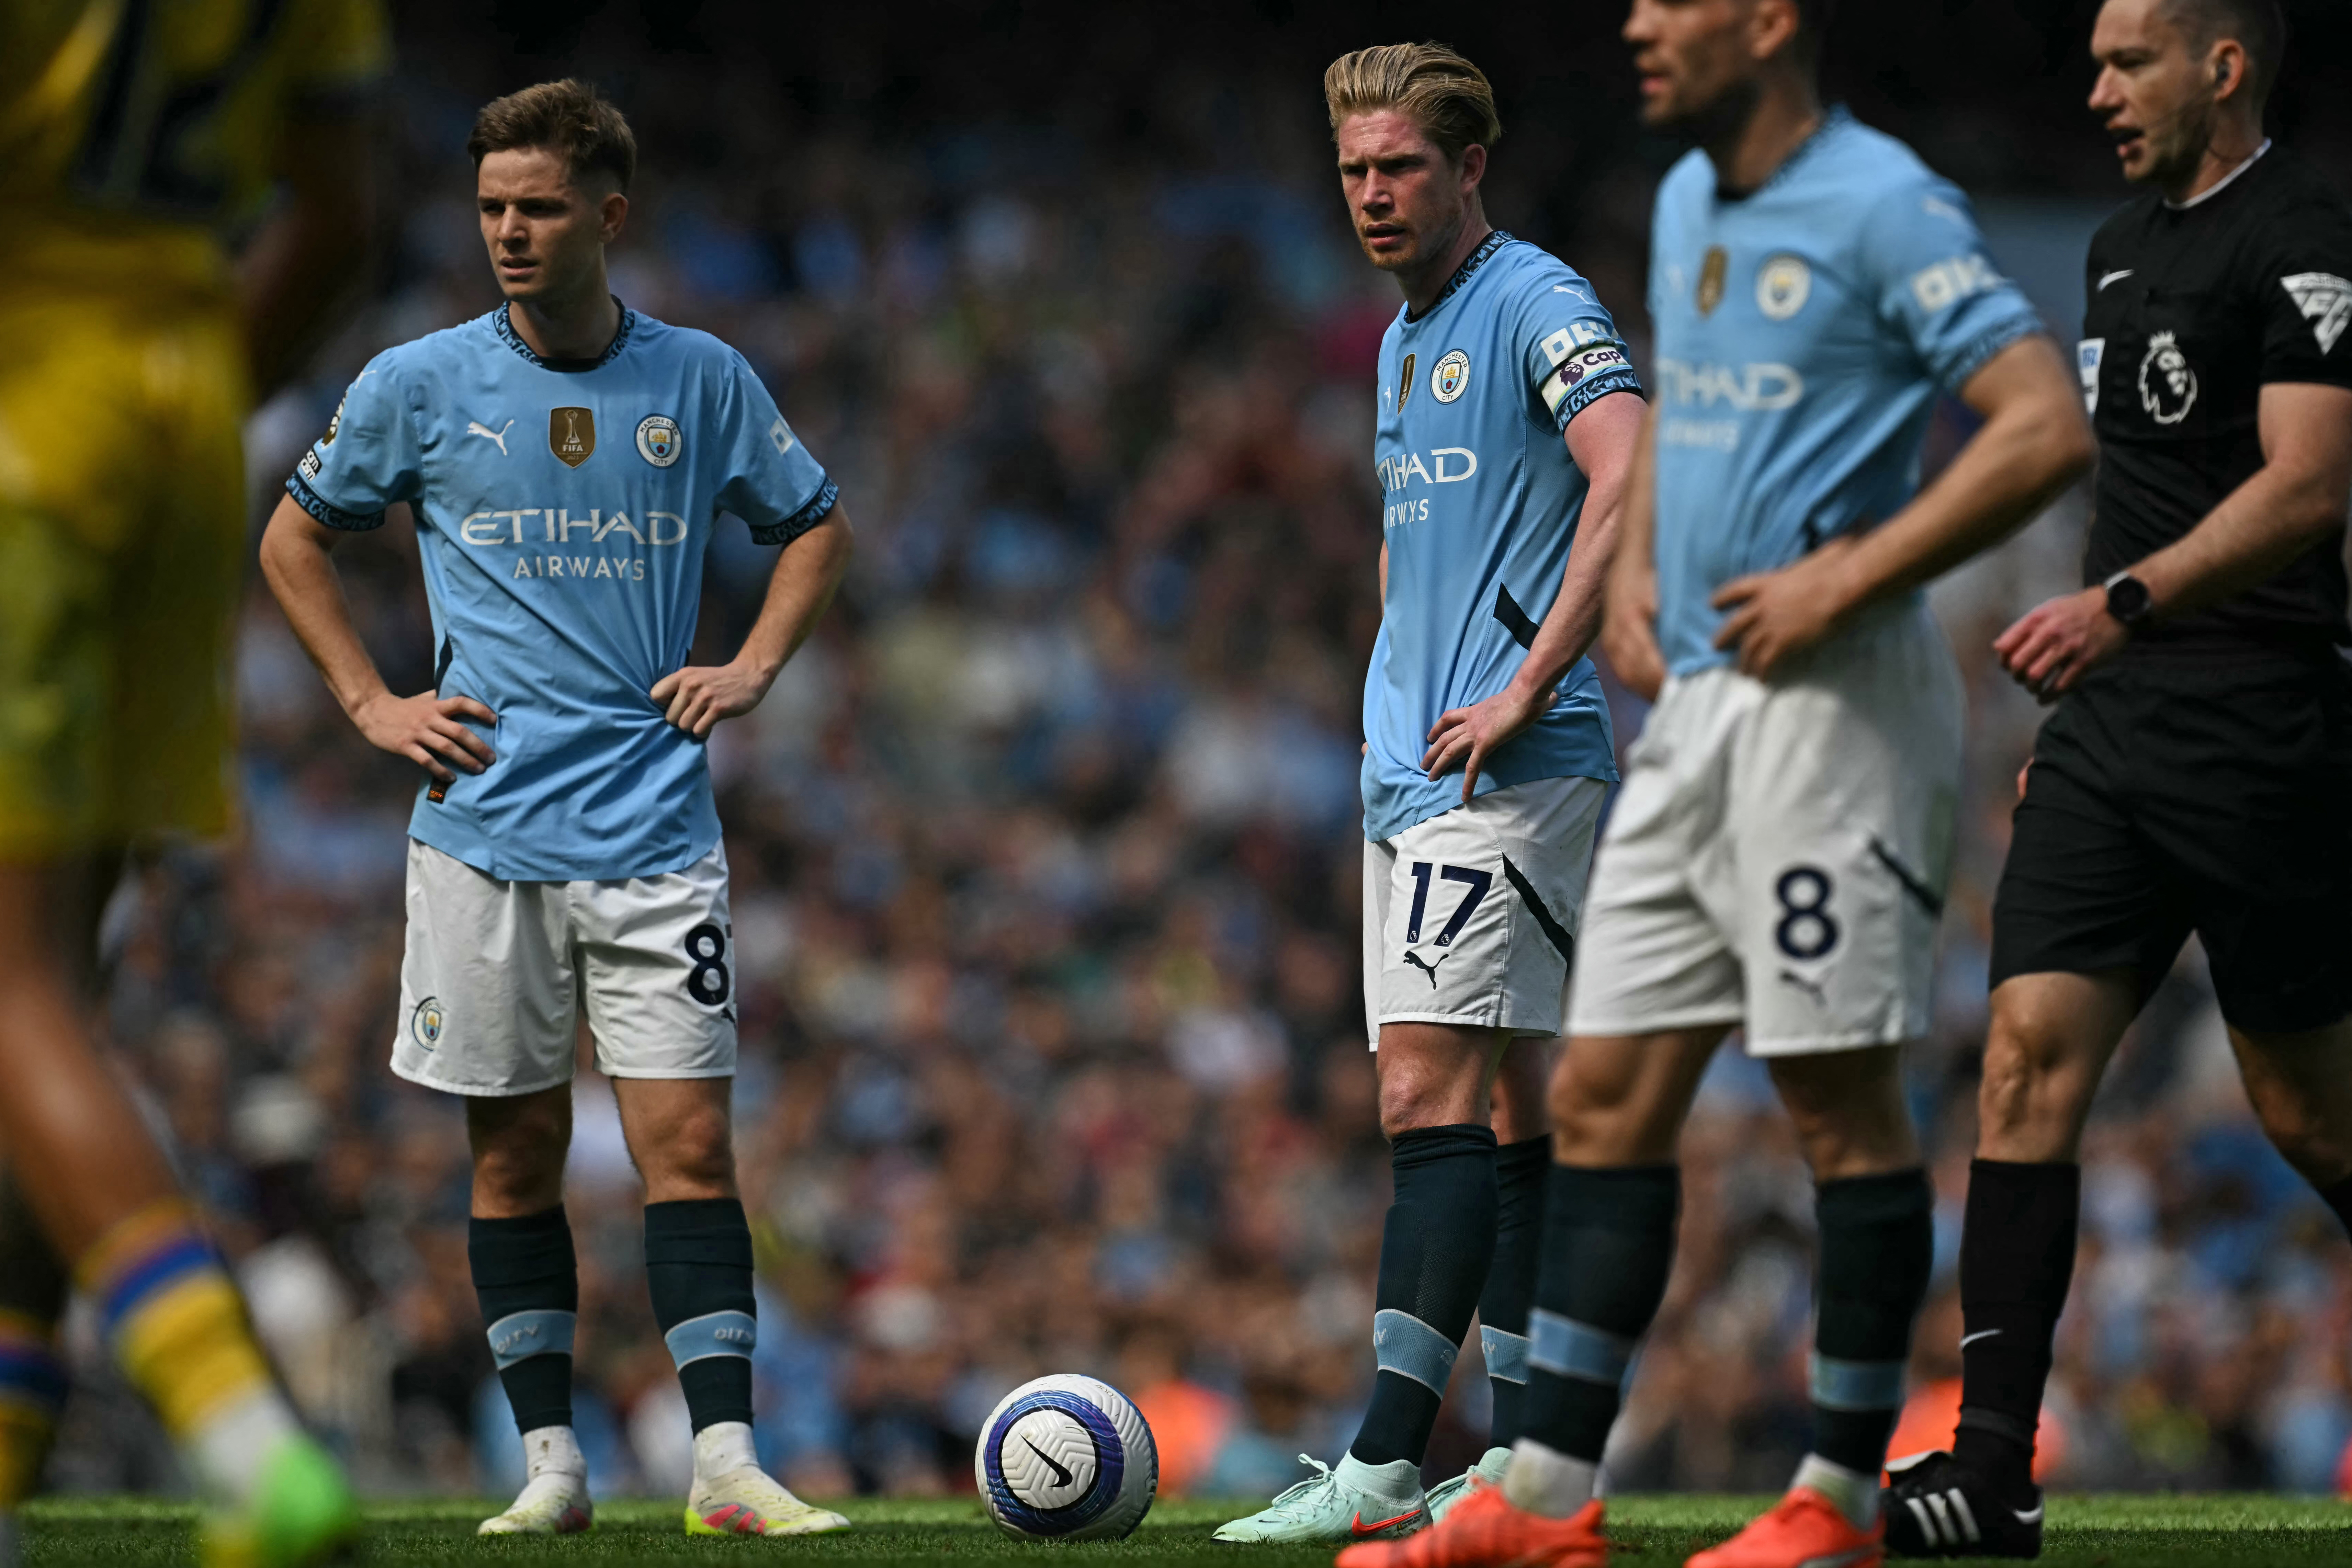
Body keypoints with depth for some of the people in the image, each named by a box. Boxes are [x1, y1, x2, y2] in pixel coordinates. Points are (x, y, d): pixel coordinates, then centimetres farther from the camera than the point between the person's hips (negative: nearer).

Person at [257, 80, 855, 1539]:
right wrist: (371, 703, 6)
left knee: (689, 1142, -7)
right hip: (483, 830, 0)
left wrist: (752, 669, 6)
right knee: (516, 1150, 3)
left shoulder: (702, 379, 4)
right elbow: (295, 538, 16)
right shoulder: (420, 384, 3)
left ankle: (728, 1465, -8)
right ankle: (552, 1463, 10)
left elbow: (819, 527, 20)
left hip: (655, 829, 0)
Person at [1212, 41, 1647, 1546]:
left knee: (1433, 1094, -14)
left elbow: (1629, 480, -24)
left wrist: (1529, 688, -24)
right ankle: (1523, 1460, 11)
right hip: (1413, 772, 9)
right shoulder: (1405, 334, 19)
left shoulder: (1537, 305, -10)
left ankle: (1384, 1464, -19)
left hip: (1510, 772, -9)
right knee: (1503, 1103, 9)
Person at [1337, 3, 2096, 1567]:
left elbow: (2049, 428, -19)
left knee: (1842, 1094, -3)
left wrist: (1846, 577, -19)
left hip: (1832, 694, -9)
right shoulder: (1688, 203, 16)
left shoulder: (1883, 206, -11)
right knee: (1605, 1092, 6)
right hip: (1695, 698, 9)